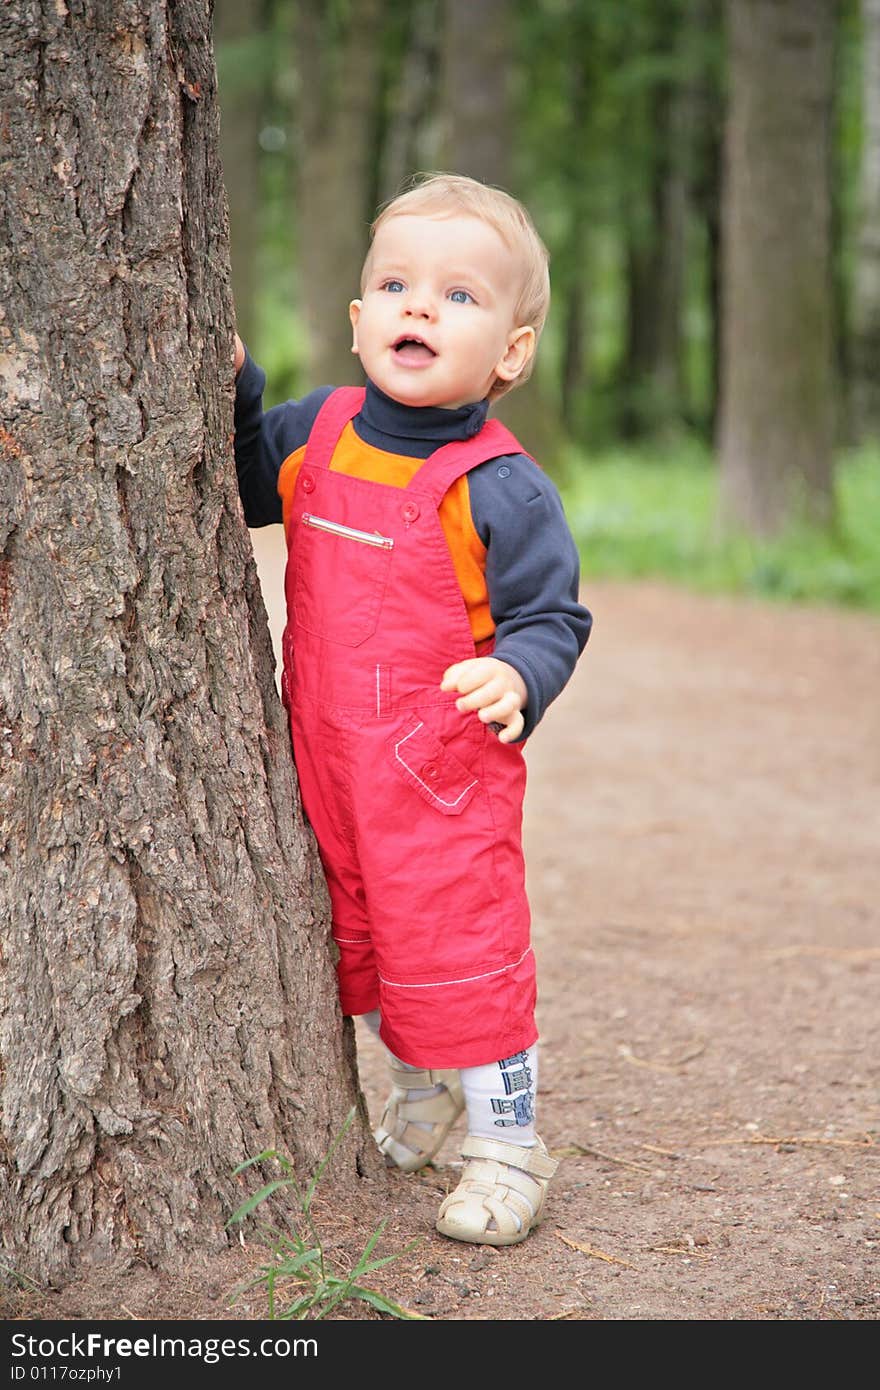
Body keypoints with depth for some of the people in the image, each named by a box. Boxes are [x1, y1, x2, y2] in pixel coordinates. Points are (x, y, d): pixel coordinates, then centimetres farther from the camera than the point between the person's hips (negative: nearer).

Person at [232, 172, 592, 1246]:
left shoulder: (499, 488, -14)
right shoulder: (318, 430, 0)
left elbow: (552, 618, -9)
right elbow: (241, 486, 18)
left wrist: (515, 677, -30)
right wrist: (230, 384, 2)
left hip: (445, 770, -6)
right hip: (326, 755, 6)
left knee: (456, 949, 0)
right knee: (355, 938, 20)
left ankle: (505, 1144, 18)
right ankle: (419, 1091, 44)